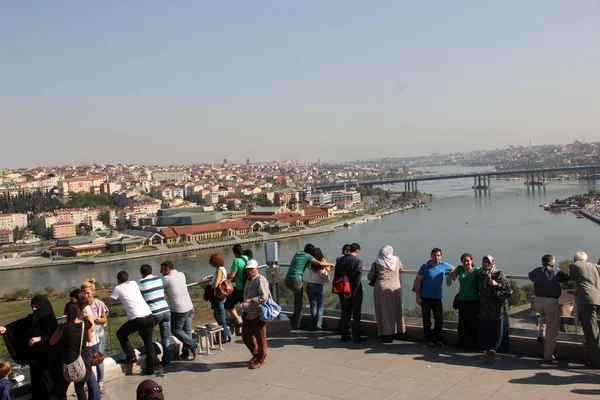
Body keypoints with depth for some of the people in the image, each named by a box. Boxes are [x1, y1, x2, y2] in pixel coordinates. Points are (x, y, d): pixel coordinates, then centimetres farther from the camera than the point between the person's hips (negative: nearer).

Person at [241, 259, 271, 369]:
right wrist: (244, 305, 22)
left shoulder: (260, 280, -14)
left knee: (260, 337, 3)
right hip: (248, 314, 9)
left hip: (258, 314, -9)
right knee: (246, 335, 14)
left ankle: (261, 359, 19)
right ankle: (256, 354, 33)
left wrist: (251, 300, -26)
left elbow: (264, 297, -23)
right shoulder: (249, 280, 15)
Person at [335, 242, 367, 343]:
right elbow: (358, 278, -20)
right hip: (355, 291, -5)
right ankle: (356, 337, 7)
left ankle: (344, 336, 19)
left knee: (345, 314, 13)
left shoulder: (340, 260, 2)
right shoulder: (358, 261, -14)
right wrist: (352, 292, -16)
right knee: (356, 315, 3)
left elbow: (337, 275, 4)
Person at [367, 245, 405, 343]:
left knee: (384, 312, 5)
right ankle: (397, 332, 23)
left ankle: (386, 335, 8)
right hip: (395, 289, 2)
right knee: (396, 310, 15)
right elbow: (401, 270, 21)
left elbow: (370, 277, 3)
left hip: (381, 289, -2)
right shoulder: (396, 260, 3)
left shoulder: (376, 263, -4)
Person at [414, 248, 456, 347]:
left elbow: (453, 269, 23)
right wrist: (418, 296, -10)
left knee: (440, 319, 3)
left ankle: (437, 339, 16)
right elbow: (417, 282, -5)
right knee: (427, 320, 5)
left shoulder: (444, 265, 2)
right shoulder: (425, 267, -7)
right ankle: (429, 340, 15)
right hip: (425, 297, -3)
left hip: (437, 297, 3)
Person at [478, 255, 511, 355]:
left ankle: (493, 347, 1)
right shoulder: (480, 274, 9)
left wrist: (497, 284, -19)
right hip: (484, 305, 3)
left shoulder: (498, 274, -3)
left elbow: (508, 285, -7)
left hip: (497, 305, -3)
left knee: (497, 327, -3)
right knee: (485, 327, 4)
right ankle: (486, 346, 12)